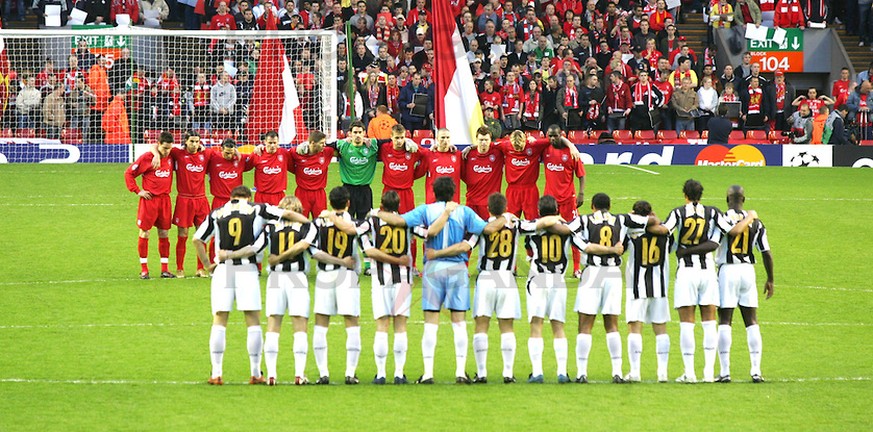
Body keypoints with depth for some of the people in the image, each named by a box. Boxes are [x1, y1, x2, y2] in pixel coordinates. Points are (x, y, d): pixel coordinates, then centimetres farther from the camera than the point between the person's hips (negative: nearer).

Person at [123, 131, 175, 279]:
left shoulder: (170, 157, 6)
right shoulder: (147, 158, -7)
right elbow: (129, 173, -2)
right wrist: (137, 191, -7)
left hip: (165, 199, 4)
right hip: (149, 199, -4)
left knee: (164, 234, 6)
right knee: (144, 233, -1)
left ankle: (165, 269, 11)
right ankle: (144, 269, 5)